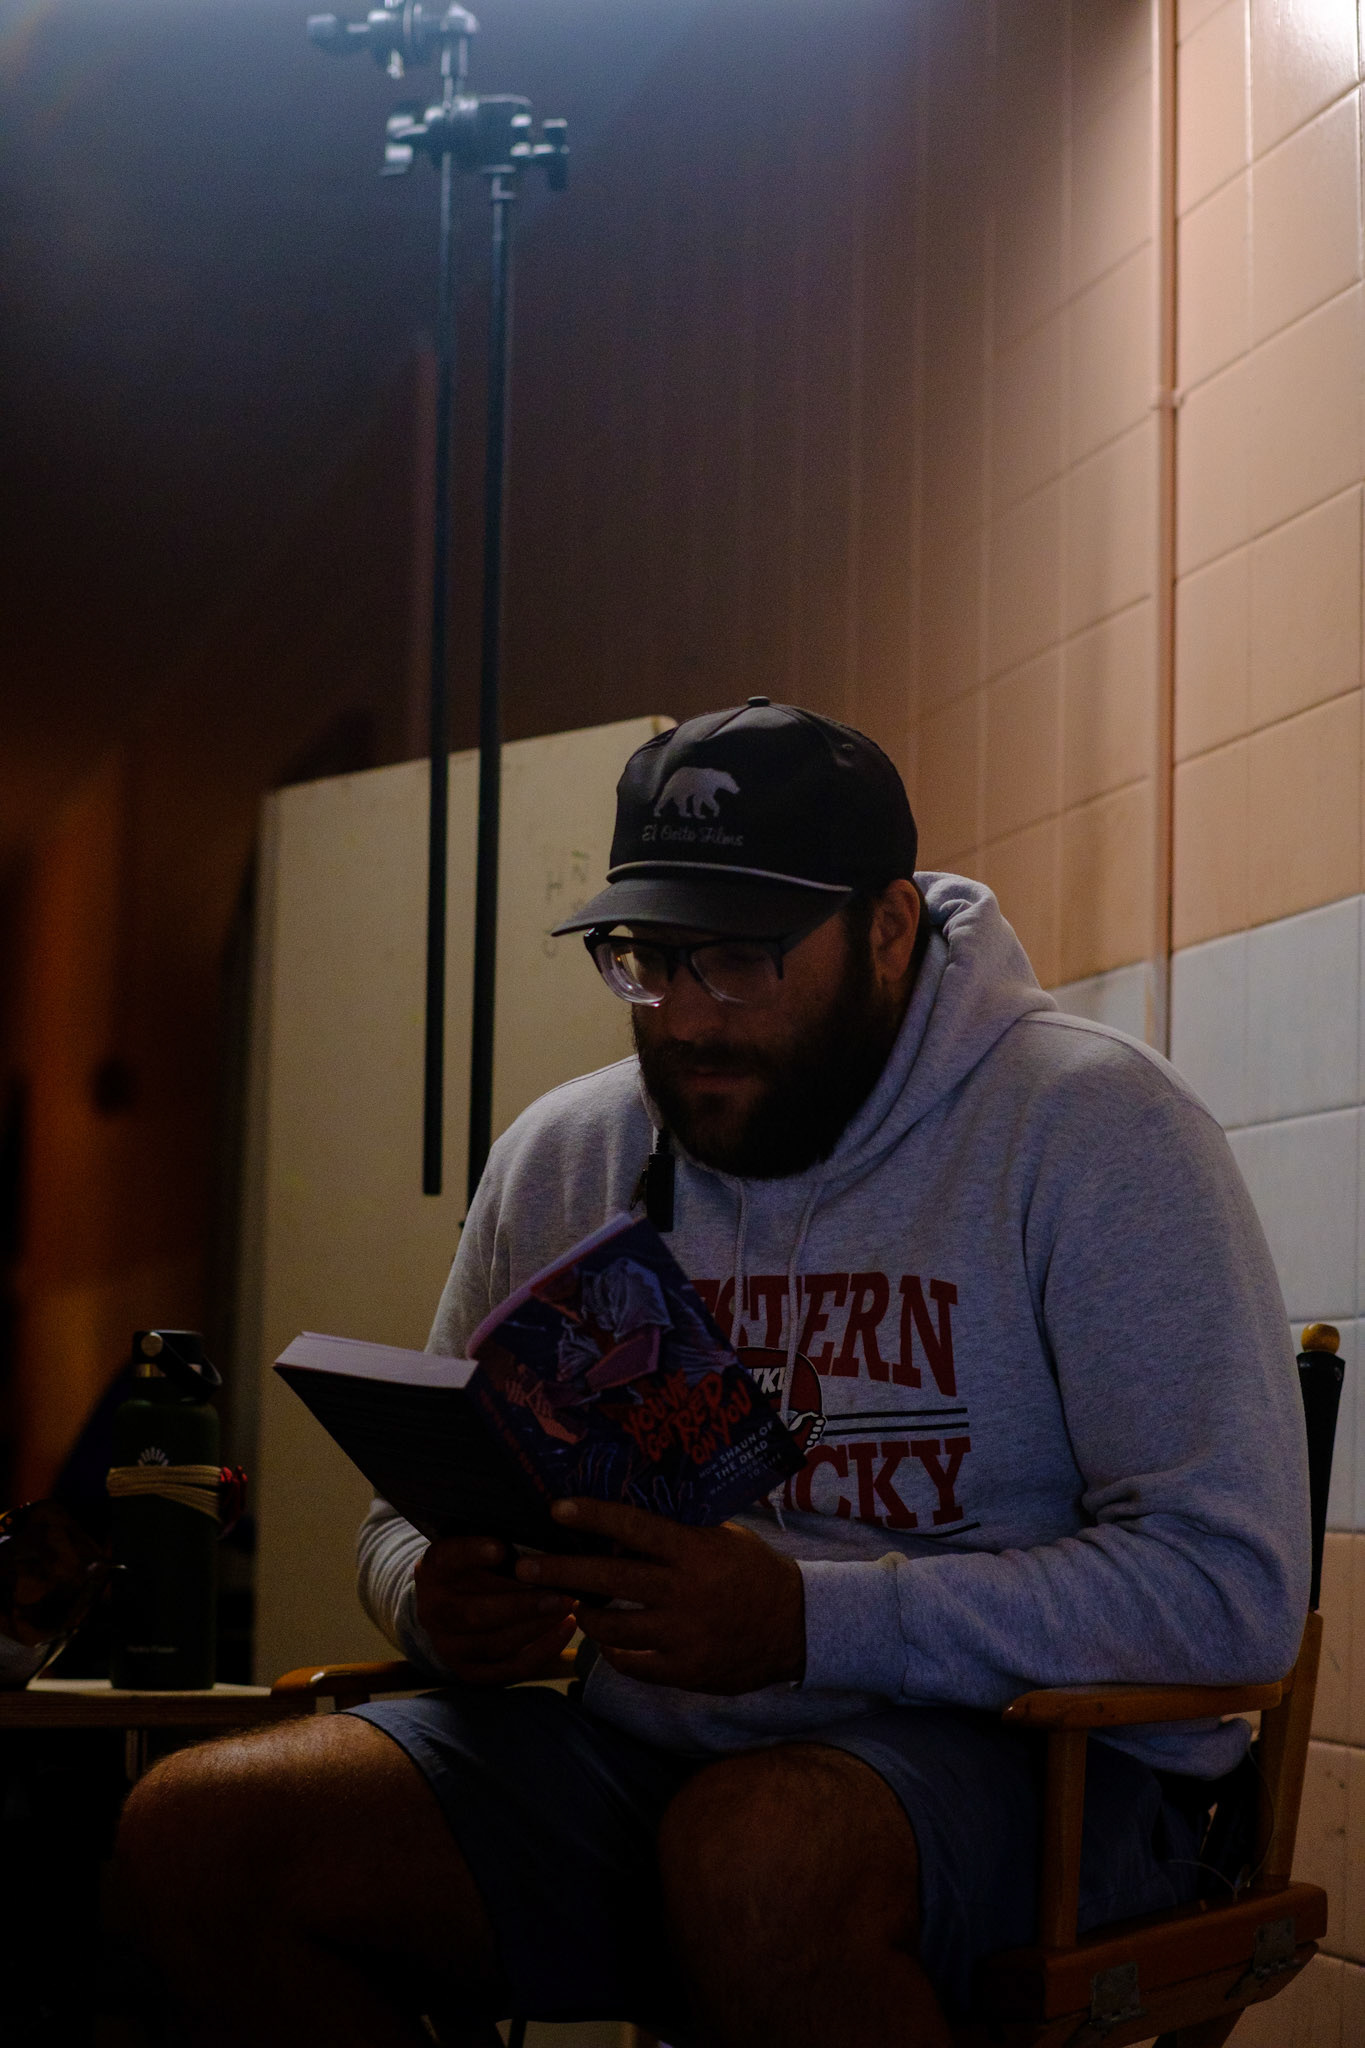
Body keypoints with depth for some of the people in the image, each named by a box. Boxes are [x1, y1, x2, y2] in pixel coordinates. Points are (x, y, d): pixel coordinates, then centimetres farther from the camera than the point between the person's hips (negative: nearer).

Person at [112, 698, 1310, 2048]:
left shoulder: (1086, 1127, -9)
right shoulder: (560, 1155, 8)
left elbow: (1233, 1589, -16)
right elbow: (409, 1515, 17)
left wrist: (808, 1620, -25)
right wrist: (442, 1603, -9)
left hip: (1027, 1758, -5)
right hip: (641, 1754, 6)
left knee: (763, 1851, -40)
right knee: (198, 1832, -15)